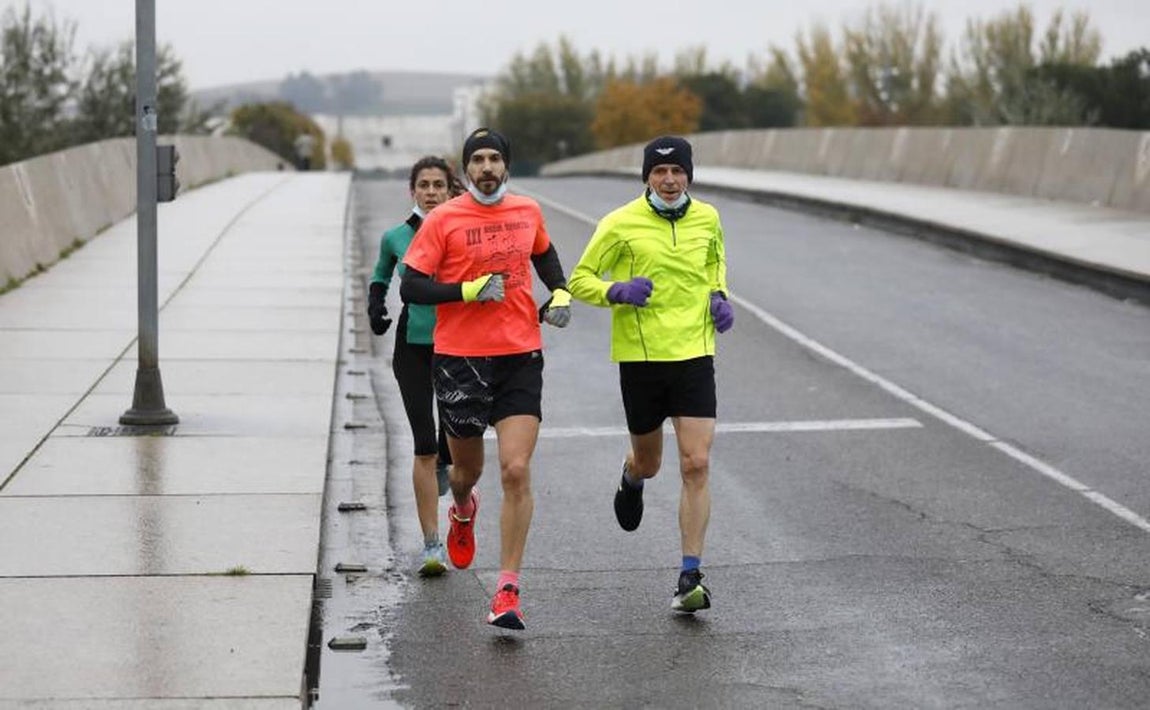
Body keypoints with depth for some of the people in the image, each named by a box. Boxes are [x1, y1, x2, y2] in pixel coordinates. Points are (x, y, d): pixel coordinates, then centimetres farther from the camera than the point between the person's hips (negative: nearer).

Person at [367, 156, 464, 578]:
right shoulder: (397, 237, 3)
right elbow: (381, 274, 22)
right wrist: (375, 304, 4)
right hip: (413, 347, 0)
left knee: (454, 441, 4)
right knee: (424, 446, -8)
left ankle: (443, 464, 45)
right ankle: (432, 545, -4)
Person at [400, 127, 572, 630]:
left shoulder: (528, 212, 7)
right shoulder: (443, 220, -5)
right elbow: (411, 287, -7)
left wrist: (560, 294, 11)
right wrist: (470, 291, -17)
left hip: (521, 356, 1)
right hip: (460, 358, -1)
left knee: (516, 471, -11)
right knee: (467, 468, 15)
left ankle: (508, 591, -6)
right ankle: (463, 511, 55)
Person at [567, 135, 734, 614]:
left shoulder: (707, 219, 5)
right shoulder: (621, 224, -6)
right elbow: (580, 280, 0)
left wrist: (718, 296, 6)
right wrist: (616, 291, -20)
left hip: (694, 354, 1)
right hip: (640, 357, -1)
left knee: (696, 466, -10)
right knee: (648, 462, 14)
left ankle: (690, 578, -5)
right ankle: (631, 479, 55)